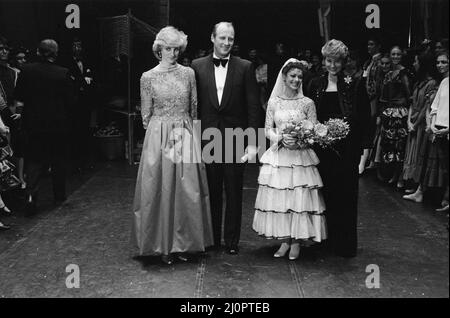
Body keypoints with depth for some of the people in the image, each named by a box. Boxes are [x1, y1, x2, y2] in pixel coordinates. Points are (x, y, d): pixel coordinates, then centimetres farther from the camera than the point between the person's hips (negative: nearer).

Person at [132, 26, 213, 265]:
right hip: (158, 138, -2)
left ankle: (182, 243, 17)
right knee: (160, 190, 2)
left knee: (186, 190, 4)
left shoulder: (188, 73, 5)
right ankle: (163, 245, 15)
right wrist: (164, 130, 8)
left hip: (186, 137, 2)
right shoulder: (148, 77, -1)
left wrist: (184, 129, 13)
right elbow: (146, 115, 6)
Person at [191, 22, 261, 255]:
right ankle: (212, 239, 23)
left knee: (234, 193, 8)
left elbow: (253, 106, -1)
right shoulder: (197, 66, 5)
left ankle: (232, 241, 20)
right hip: (207, 138, 1)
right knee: (211, 192, 9)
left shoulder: (244, 67, 2)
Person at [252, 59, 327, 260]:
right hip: (277, 157, 1)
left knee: (300, 197, -3)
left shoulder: (307, 103, 3)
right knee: (277, 197, 1)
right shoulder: (273, 102, 6)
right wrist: (281, 138, -14)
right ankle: (284, 240, 15)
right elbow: (267, 130, 5)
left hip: (301, 157, -1)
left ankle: (296, 241, 11)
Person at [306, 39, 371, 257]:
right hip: (322, 148, 3)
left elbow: (365, 119, -1)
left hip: (347, 149, -3)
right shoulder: (315, 86, 9)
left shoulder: (354, 85, 0)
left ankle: (347, 245, 15)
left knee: (346, 196, 2)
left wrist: (363, 149, -7)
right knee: (327, 195, 7)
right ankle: (330, 241, 21)